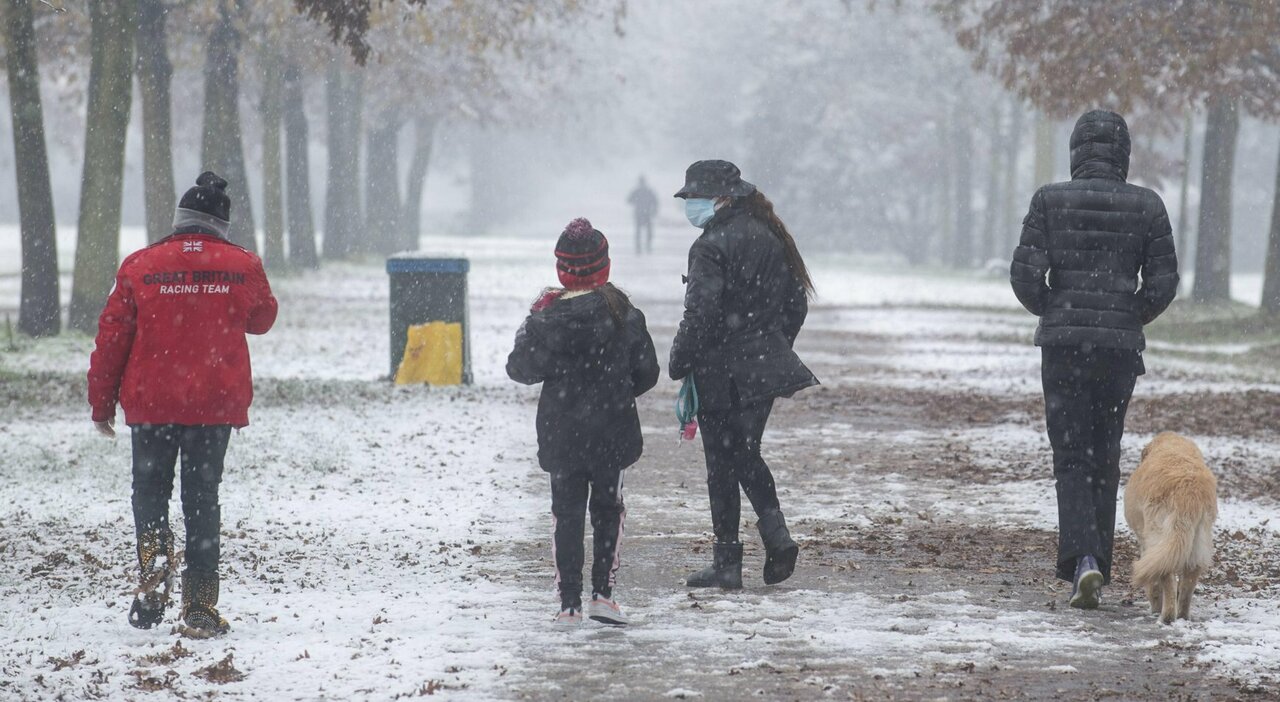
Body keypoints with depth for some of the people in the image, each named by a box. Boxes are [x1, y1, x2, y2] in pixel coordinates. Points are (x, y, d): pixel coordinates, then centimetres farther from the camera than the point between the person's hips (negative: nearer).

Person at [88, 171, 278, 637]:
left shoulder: (140, 267, -4)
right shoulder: (243, 267, -2)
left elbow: (111, 338, -1)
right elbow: (262, 320, 16)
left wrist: (102, 403, 8)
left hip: (150, 404, 0)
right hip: (216, 405, 1)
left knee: (150, 492, 15)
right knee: (202, 499, 8)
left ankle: (154, 568, -13)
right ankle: (200, 609, 5)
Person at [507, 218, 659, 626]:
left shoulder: (549, 319, -11)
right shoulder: (625, 316, -6)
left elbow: (521, 369, -4)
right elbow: (647, 372, 2)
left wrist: (531, 323, 9)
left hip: (561, 434, -1)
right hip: (612, 432, 1)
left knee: (567, 513, 8)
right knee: (608, 509, 14)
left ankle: (569, 603, 4)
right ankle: (603, 592, 4)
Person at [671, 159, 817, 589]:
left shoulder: (711, 246, -16)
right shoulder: (770, 238, 9)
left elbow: (700, 314, -20)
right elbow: (796, 302, 14)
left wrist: (679, 363, -9)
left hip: (722, 372, -7)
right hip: (765, 369, 7)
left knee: (722, 464, 1)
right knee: (746, 454, 19)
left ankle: (727, 563, 5)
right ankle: (776, 534, 3)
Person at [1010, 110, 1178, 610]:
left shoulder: (1050, 200, -2)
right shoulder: (1147, 206, 1)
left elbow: (1026, 274, -8)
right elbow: (1163, 283, -2)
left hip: (1062, 343, -1)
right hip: (1120, 346, 1)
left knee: (1071, 457, 1)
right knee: (1104, 457, 13)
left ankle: (1083, 560, -20)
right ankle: (1095, 567, 15)